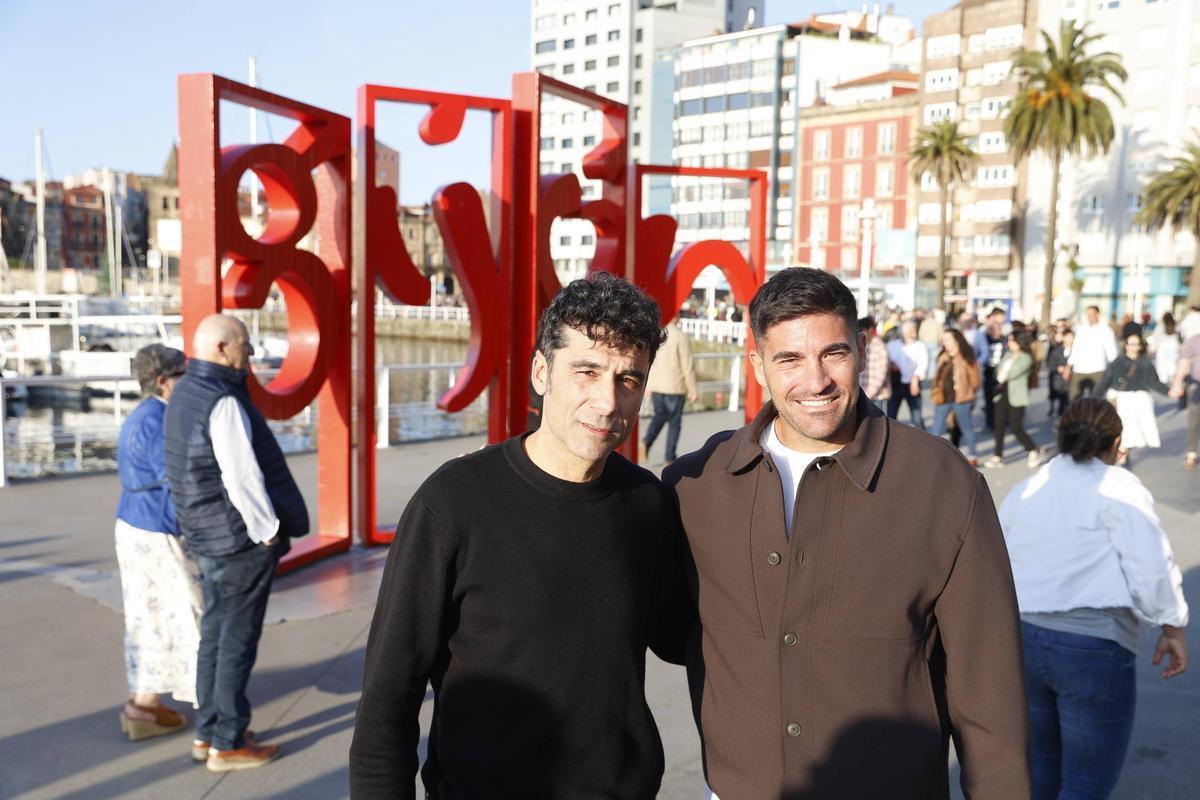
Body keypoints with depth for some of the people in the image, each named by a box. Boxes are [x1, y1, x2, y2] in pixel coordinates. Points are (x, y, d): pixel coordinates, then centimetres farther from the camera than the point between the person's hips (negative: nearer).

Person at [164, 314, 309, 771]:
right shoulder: (222, 402, -21)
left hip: (208, 537, 10)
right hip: (241, 541, -10)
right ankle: (227, 744, 13)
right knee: (237, 640, 2)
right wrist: (270, 531, -14)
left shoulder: (184, 394, 10)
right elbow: (241, 478, -24)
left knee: (215, 634, 18)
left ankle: (206, 733, 29)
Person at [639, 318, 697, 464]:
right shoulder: (679, 336, -14)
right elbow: (687, 366, -12)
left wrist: (647, 386, 18)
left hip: (654, 386, 4)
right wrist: (692, 390, -3)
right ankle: (670, 456, 14)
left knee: (659, 415, 20)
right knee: (674, 421, 10)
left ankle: (646, 442, -3)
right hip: (674, 387, -4)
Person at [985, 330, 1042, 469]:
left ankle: (1034, 451, 16)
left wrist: (1003, 375, -2)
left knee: (1017, 429, -5)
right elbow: (999, 370, 10)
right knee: (999, 426, 6)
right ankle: (998, 456, 14)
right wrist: (1000, 376, -11)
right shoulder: (1008, 355, 13)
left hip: (1016, 397, -7)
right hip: (1002, 394, 7)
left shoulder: (1026, 358, -11)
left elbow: (1013, 373, -20)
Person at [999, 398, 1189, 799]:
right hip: (1091, 646, -6)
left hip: (1020, 638, 6)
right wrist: (1173, 628, 2)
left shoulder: (1024, 490, 13)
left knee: (1045, 754, 26)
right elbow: (1152, 568, -11)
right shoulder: (1118, 488, -5)